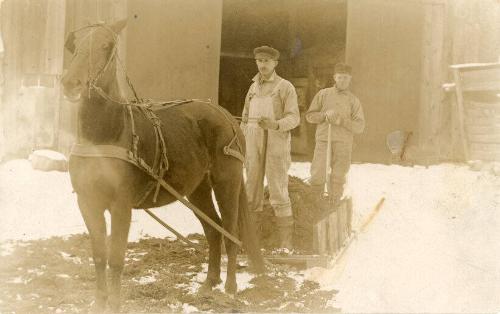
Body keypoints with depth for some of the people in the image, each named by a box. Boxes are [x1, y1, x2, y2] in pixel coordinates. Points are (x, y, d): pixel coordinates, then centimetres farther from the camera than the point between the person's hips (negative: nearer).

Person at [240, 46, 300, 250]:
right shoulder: (253, 88, 16)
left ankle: (286, 241, -4)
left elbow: (294, 117, -9)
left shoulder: (285, 87, 0)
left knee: (278, 191, -8)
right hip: (254, 145, 5)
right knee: (251, 192, 5)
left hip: (276, 143, -5)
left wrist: (275, 124, -28)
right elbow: (245, 119, 19)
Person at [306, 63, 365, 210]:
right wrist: (325, 115, -10)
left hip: (343, 144, 0)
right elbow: (309, 115, 8)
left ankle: (333, 206, 9)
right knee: (317, 178, -10)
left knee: (338, 179, 0)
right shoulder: (323, 94, 8)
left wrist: (342, 121, -14)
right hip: (323, 141, 0)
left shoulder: (353, 100, 8)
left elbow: (359, 126, 2)